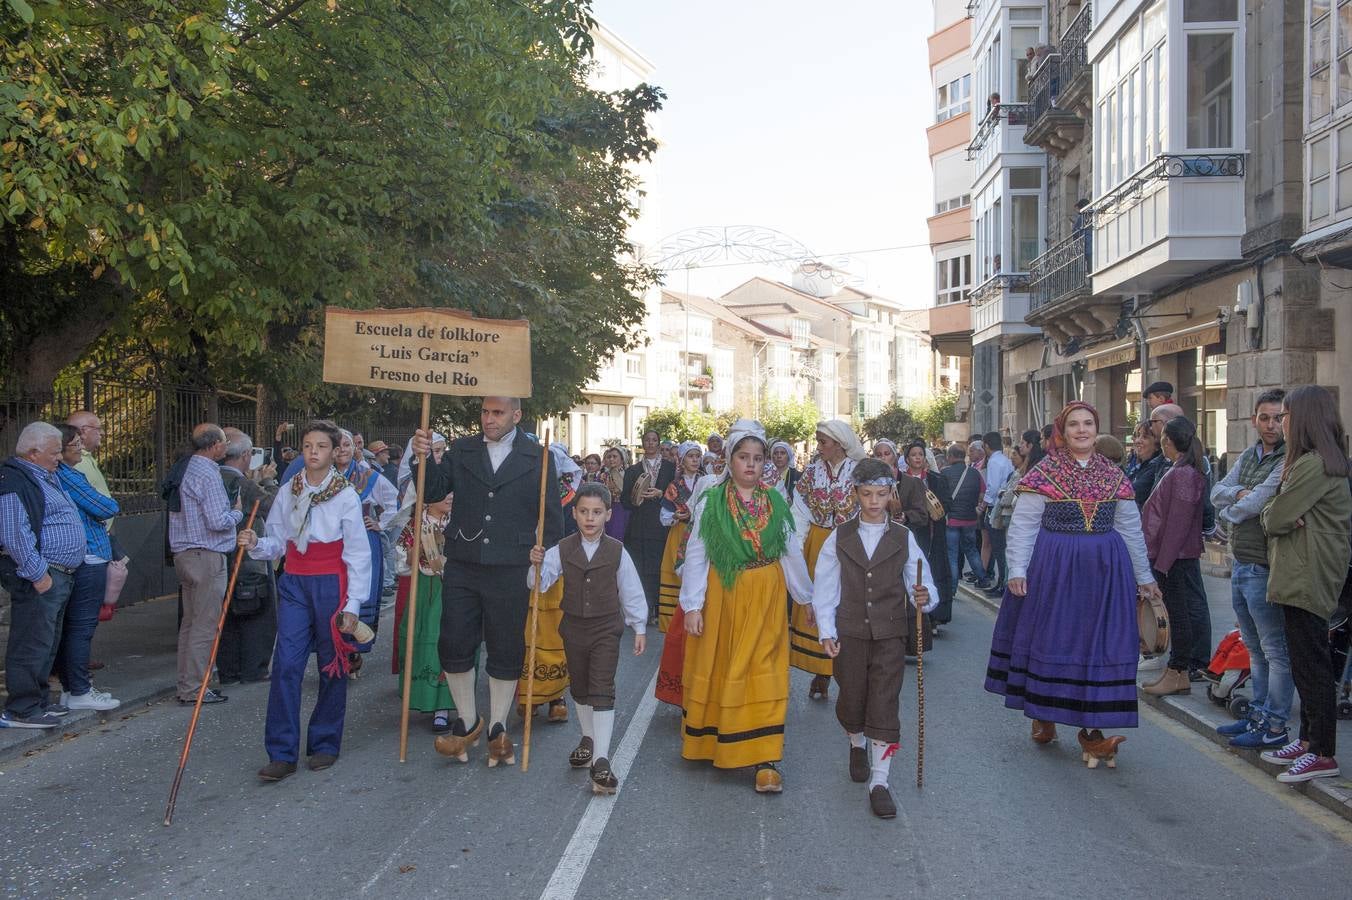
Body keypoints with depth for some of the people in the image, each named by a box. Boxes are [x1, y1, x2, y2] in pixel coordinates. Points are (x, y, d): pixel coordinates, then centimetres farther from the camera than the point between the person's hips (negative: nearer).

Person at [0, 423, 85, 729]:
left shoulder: (48, 477, 19)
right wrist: (38, 574, -22)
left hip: (59, 576, 10)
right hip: (39, 577, -10)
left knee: (47, 643, 17)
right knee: (31, 644, -5)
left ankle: (38, 700, 26)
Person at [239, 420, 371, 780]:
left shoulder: (346, 495, -5)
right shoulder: (288, 492, 6)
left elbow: (358, 554, -5)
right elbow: (277, 542, 10)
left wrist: (352, 605, -8)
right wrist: (256, 544, -13)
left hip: (331, 585, -3)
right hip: (295, 584, 3)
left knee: (332, 666, 6)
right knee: (286, 665, -6)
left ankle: (325, 744, 20)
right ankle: (282, 753, -1)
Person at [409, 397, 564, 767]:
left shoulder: (538, 457, 1)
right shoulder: (461, 450, 7)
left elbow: (551, 514, 3)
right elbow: (433, 489, 1)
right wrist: (423, 459, -16)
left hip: (510, 570, -2)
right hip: (462, 567, 2)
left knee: (506, 650, 7)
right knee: (454, 646, 5)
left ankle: (498, 729, 22)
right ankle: (467, 722, 24)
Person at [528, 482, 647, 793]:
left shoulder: (617, 552, -6)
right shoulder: (562, 549, -3)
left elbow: (631, 591, 1)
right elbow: (540, 582, -10)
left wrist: (639, 628, 4)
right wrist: (536, 565, -31)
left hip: (606, 630, -3)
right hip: (574, 628, 3)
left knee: (602, 691, -9)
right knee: (579, 687, 18)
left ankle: (601, 760, -10)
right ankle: (589, 739, 40)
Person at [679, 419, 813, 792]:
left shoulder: (776, 503, 3)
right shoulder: (710, 502, -5)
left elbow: (792, 553, 10)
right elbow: (696, 556, -5)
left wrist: (807, 596, 14)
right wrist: (692, 605, -10)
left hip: (765, 599, 1)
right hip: (722, 597, -1)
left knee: (762, 673, -1)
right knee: (717, 670, 10)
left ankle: (765, 760, 0)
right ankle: (710, 742, 29)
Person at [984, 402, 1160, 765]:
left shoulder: (1113, 475, 9)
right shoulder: (1044, 473, -3)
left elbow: (1130, 528, 14)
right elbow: (1023, 525, -5)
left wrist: (1144, 576, 17)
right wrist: (1017, 570, -14)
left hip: (1104, 571, 3)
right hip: (1055, 568, -3)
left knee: (1099, 643, 2)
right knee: (1051, 640, 4)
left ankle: (1091, 728, 9)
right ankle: (1042, 717, 23)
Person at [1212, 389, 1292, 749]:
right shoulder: (1249, 455, 12)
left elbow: (1259, 502, -22)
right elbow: (1217, 492, 6)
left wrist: (1230, 510, -3)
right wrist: (1240, 493, -14)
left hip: (1264, 567, -9)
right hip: (1240, 564, 9)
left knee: (1275, 649, 0)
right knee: (1254, 648, 18)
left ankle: (1276, 726, 8)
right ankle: (1259, 713, 29)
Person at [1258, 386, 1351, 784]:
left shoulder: (1314, 465, -18)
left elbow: (1277, 518, -18)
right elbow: (1278, 517, 15)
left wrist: (1270, 513, 3)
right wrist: (1278, 514, -7)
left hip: (1308, 576, -11)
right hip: (1300, 573, 11)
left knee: (1311, 663, -5)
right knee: (1306, 661, 16)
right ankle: (1309, 740, 24)